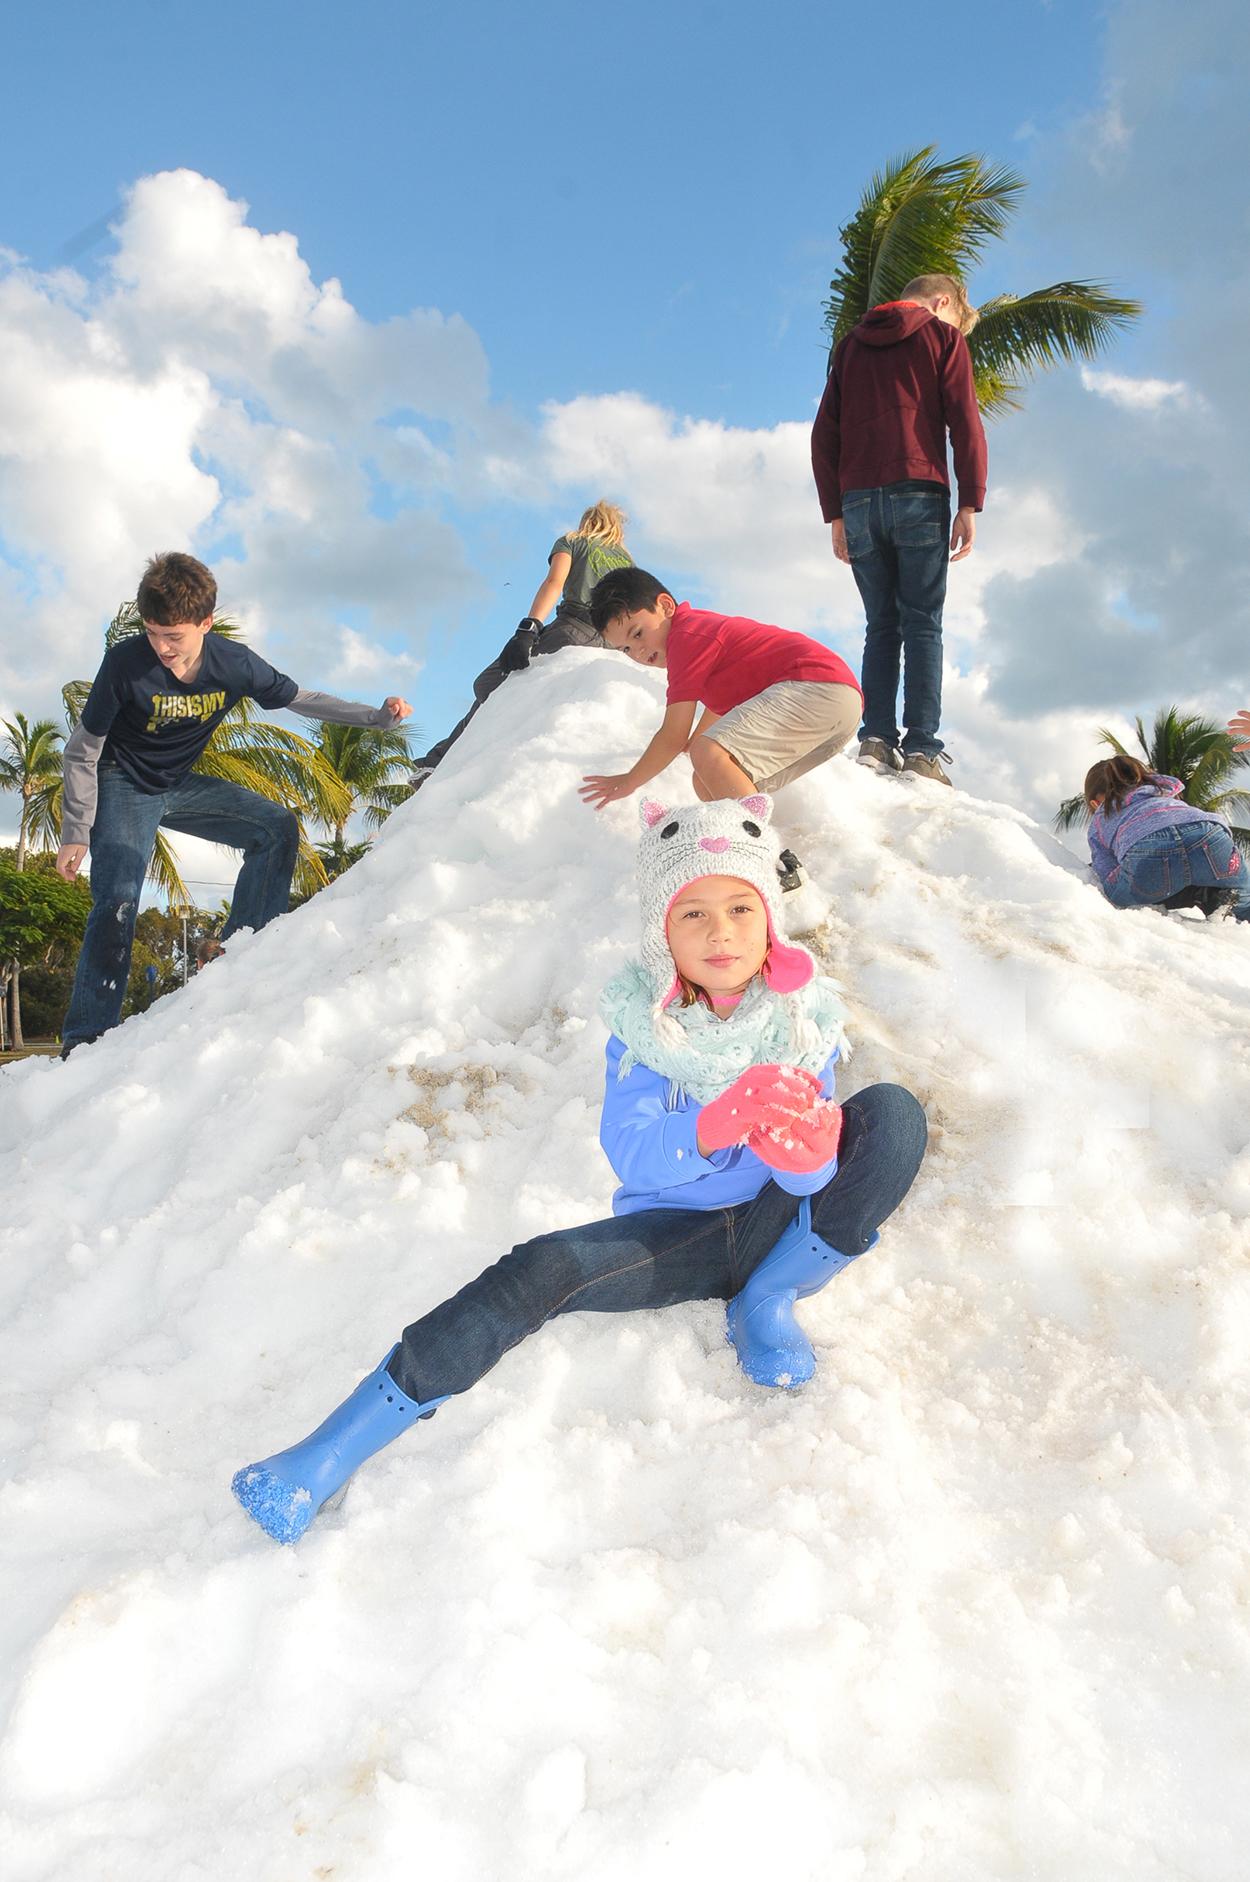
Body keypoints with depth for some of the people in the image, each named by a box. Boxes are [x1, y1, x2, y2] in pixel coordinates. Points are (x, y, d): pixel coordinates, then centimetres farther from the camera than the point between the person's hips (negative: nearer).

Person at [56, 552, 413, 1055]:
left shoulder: (235, 663, -17)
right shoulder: (125, 662, -26)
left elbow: (302, 699, 1)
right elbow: (82, 753, -15)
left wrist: (378, 715, -9)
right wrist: (75, 835, -14)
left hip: (180, 785, 5)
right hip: (123, 787, -4)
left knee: (278, 828, -10)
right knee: (118, 900, -21)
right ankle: (84, 1040, -15)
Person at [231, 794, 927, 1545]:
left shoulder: (805, 1013, -11)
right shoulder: (643, 1018, -12)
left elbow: (809, 1178, -17)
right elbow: (631, 1154, -24)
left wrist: (808, 1146, -43)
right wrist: (717, 1125, -45)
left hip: (777, 1230, 1)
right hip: (675, 1231, -1)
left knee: (894, 1113, -22)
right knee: (539, 1271, -28)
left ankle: (766, 1301, -10)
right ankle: (332, 1451, -22)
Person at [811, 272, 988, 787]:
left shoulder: (851, 343, 23)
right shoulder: (942, 335, 11)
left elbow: (824, 433, 16)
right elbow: (964, 420, -1)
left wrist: (834, 514, 13)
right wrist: (970, 503, -4)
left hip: (858, 499, 4)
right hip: (919, 494, -3)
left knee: (881, 626, 6)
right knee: (922, 624, -5)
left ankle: (877, 739, -8)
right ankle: (922, 748, -13)